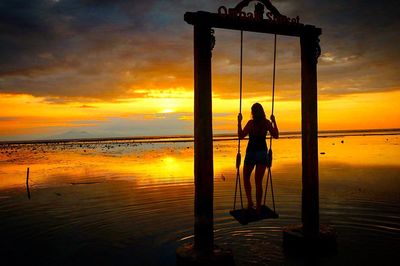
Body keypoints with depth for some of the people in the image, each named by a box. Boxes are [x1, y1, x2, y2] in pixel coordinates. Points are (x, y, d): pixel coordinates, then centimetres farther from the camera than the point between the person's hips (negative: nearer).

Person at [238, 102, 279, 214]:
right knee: (258, 181, 9)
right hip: (263, 153, 3)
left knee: (246, 177, 18)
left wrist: (239, 121, -10)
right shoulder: (267, 123, -2)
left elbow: (241, 136, -13)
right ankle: (258, 207, 12)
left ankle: (249, 200, 5)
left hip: (251, 152, -3)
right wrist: (274, 122, 13)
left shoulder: (251, 123, -13)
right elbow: (276, 135, 8)